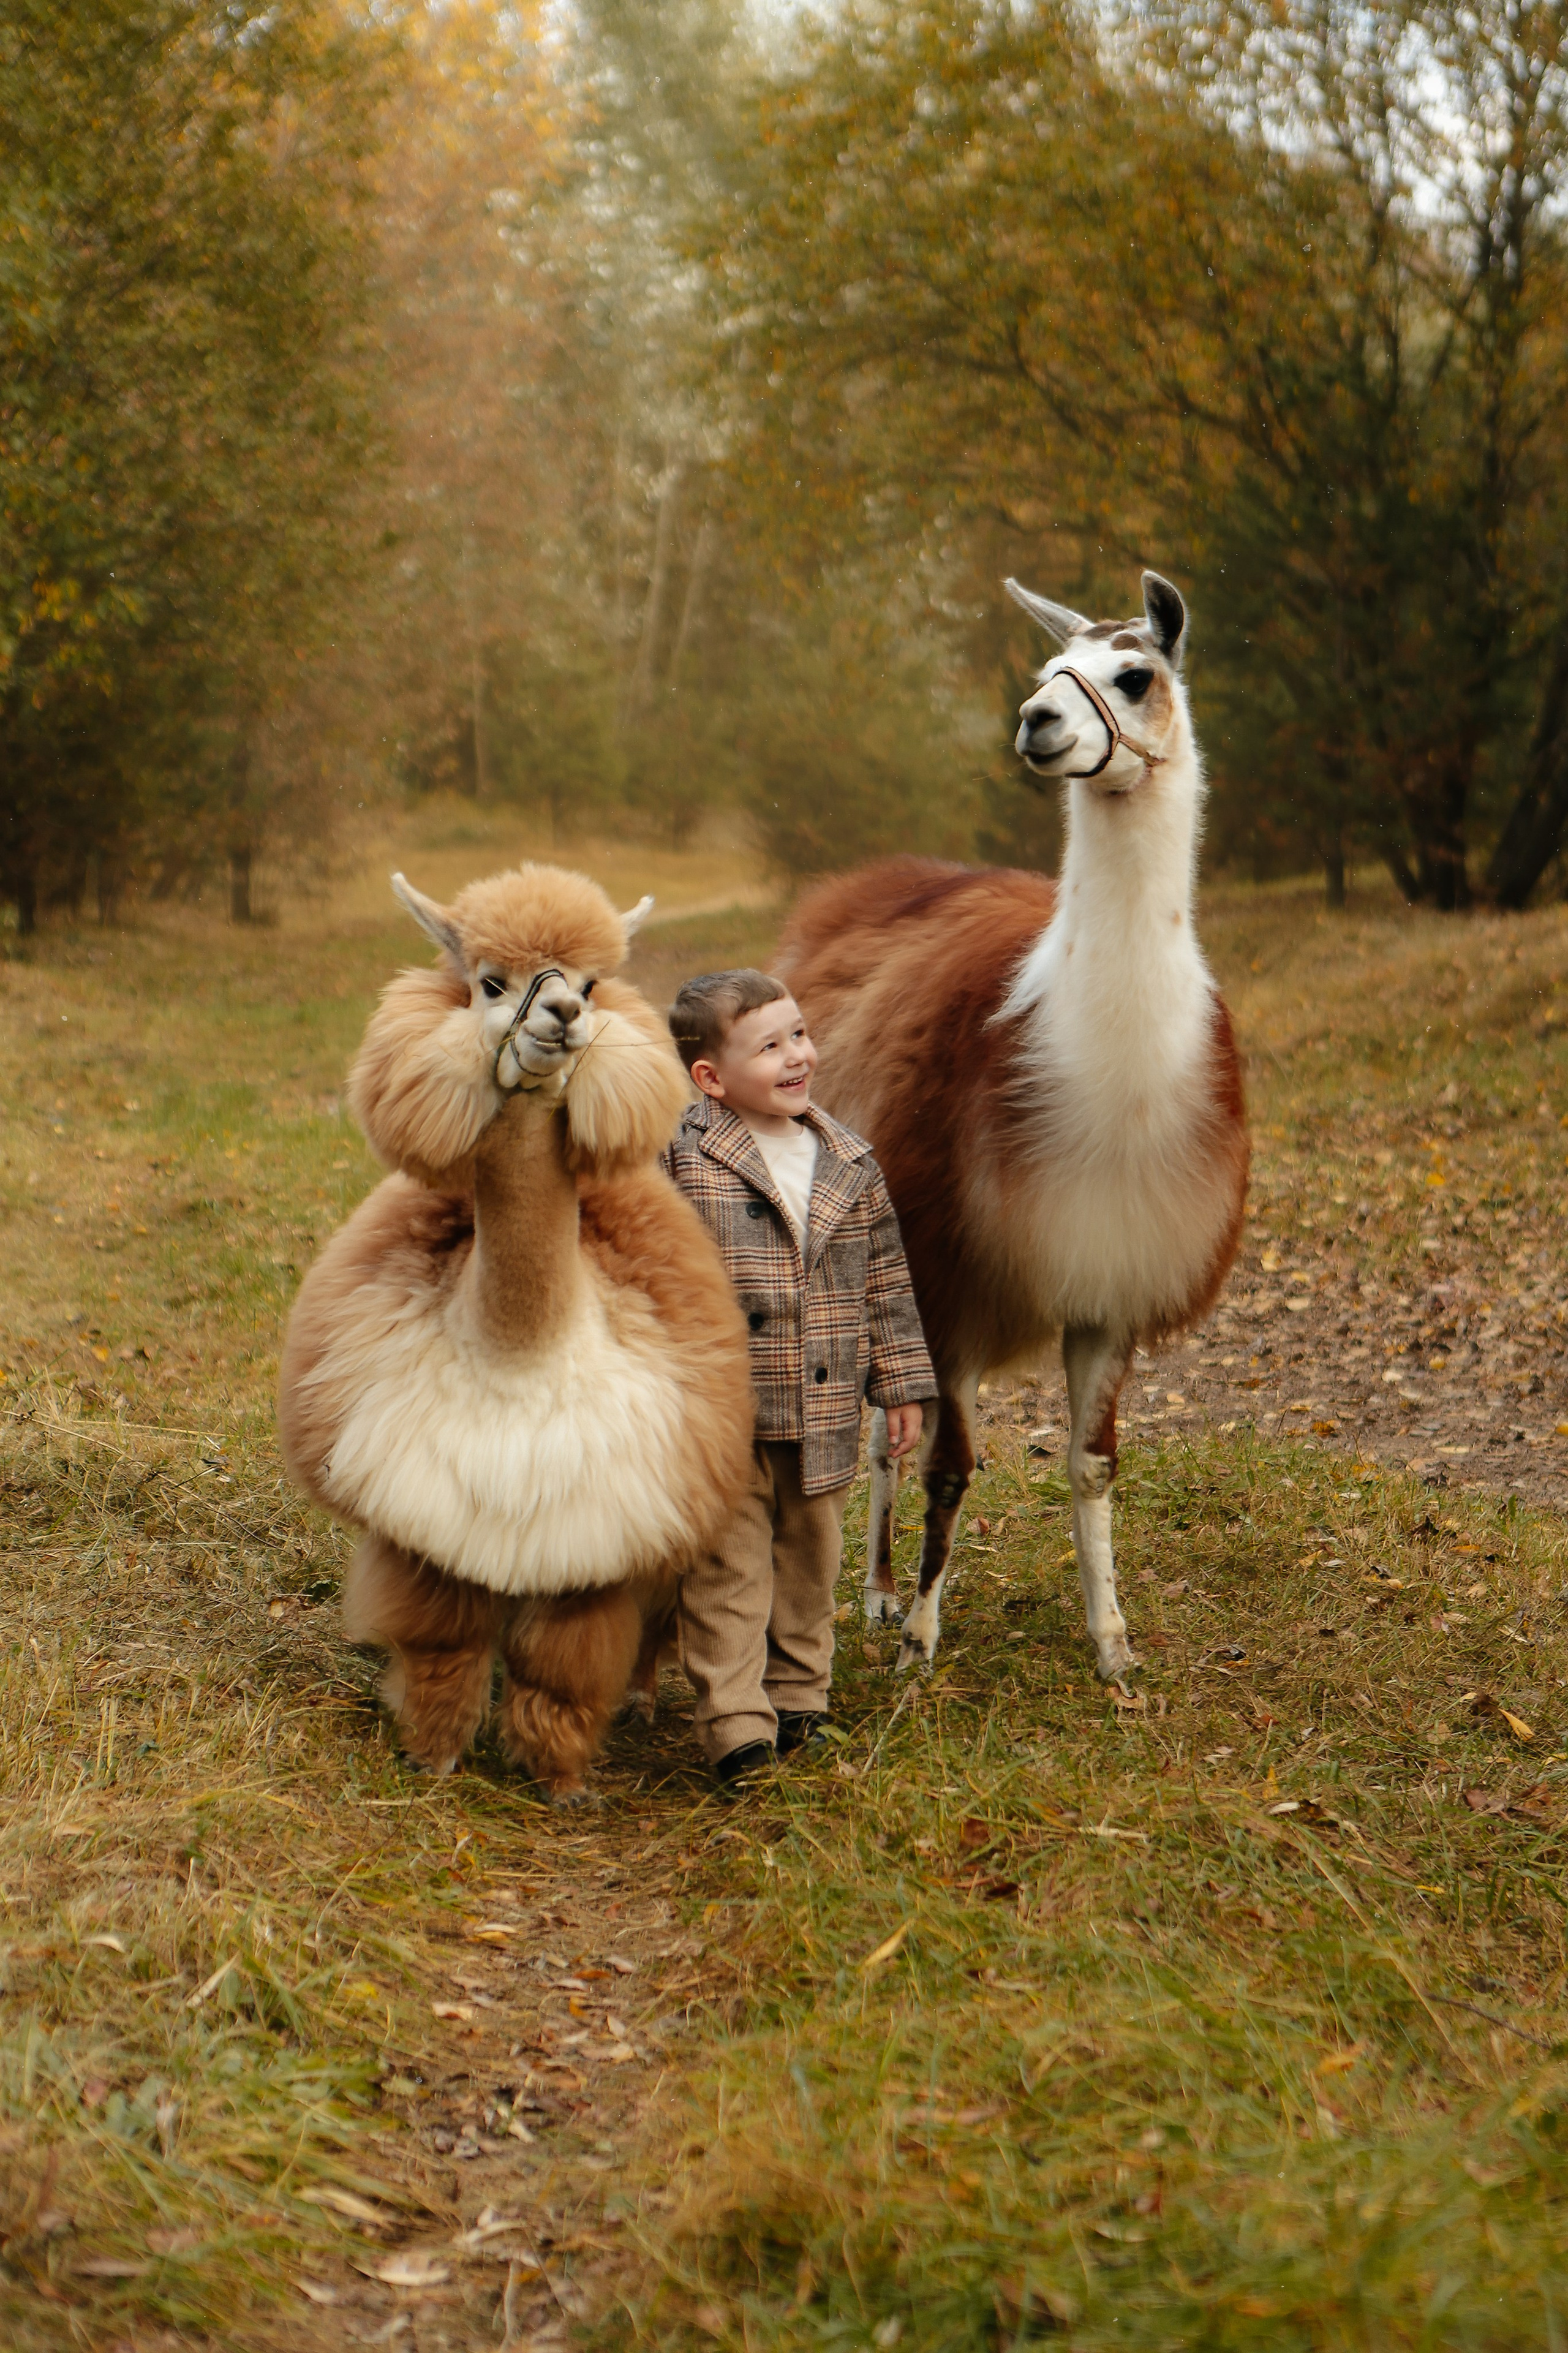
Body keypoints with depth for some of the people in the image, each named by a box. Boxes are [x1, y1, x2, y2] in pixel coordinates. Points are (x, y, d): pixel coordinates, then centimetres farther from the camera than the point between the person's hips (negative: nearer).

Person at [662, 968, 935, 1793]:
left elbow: (886, 1278, 12)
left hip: (824, 1415, 4)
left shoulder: (850, 1164, 5)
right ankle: (736, 1723, 0)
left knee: (809, 1560, 15)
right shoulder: (680, 1158, -9)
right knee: (728, 1569, -3)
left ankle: (797, 1696, 29)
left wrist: (902, 1385, 11)